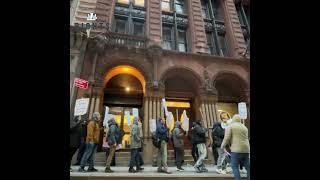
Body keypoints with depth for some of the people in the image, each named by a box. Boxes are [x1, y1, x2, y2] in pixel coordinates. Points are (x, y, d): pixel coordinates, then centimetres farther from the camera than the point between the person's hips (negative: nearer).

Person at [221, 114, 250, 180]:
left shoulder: (230, 126, -2)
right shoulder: (245, 127, 16)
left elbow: (227, 138, -10)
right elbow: (246, 139, 20)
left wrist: (223, 146, 2)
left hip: (236, 149, -6)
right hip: (246, 150, 6)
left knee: (234, 166, 1)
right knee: (247, 167, 14)